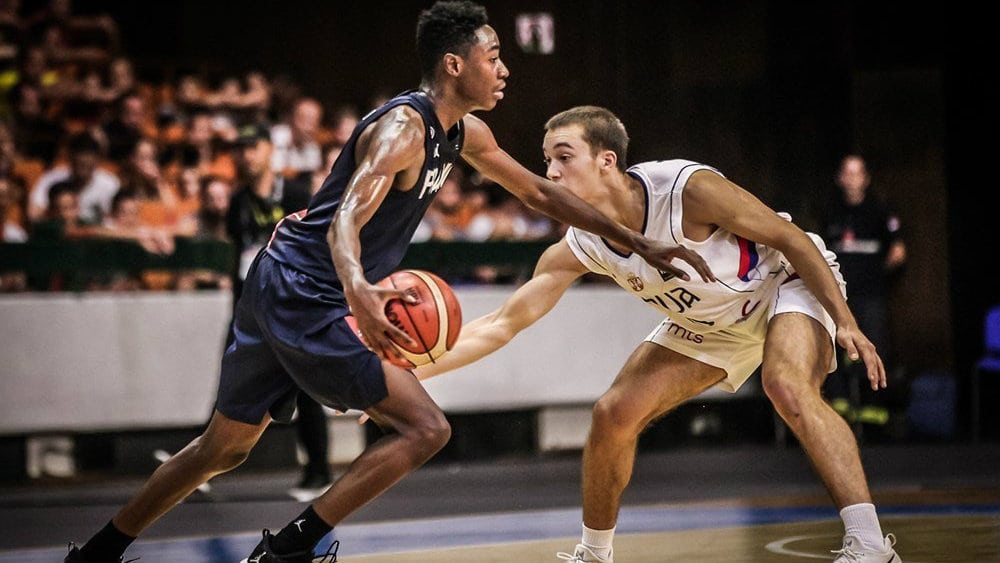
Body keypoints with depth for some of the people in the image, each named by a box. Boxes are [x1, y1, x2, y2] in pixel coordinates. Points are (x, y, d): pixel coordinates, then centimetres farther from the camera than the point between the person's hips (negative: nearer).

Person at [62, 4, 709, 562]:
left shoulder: (467, 135, 11)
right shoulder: (403, 128, -19)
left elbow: (538, 191, 23)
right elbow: (346, 220, -32)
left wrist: (638, 243, 22)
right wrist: (358, 290, -53)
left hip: (279, 291, 9)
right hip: (304, 294, -9)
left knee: (225, 446, 18)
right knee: (425, 428, -10)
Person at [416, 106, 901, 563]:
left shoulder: (688, 188, -33)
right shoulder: (577, 250, -17)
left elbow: (790, 238, -23)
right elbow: (501, 325, -13)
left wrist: (845, 322, -25)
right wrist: (410, 371, -24)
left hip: (788, 282, -6)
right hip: (710, 324, 6)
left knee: (787, 386, -34)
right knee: (613, 415, -2)